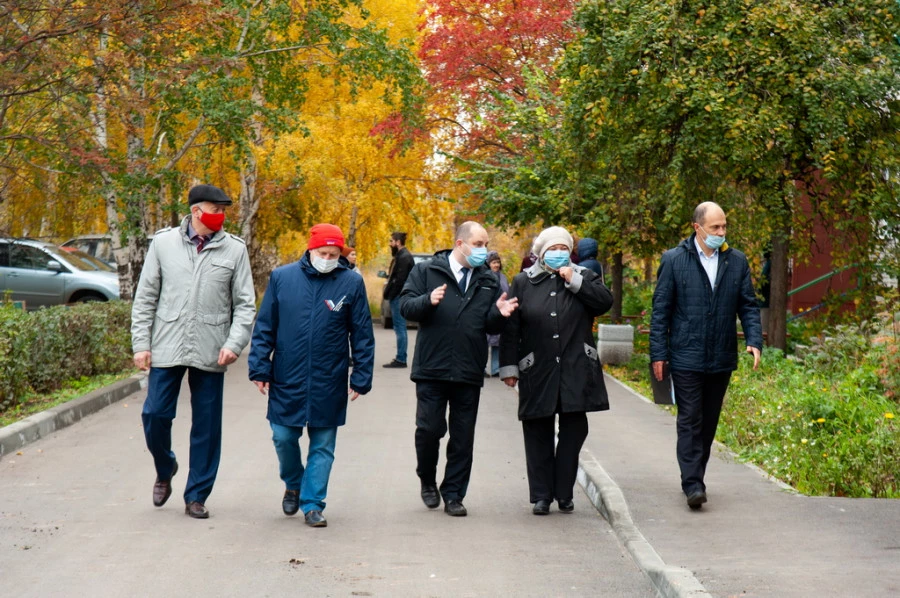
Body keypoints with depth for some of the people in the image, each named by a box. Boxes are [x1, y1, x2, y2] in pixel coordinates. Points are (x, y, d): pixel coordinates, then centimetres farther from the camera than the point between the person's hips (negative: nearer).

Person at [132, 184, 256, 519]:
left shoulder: (234, 250, 2)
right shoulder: (163, 243, 3)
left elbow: (245, 303, 4)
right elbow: (145, 298, 6)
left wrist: (234, 343, -9)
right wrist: (141, 344, 0)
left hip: (210, 352, 0)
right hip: (166, 349, 0)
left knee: (206, 426, 4)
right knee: (155, 415, -1)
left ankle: (196, 496, 15)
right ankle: (165, 471, 28)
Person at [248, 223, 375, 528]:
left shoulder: (352, 283, -2)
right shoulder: (282, 278, 0)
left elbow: (362, 336, 2)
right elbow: (264, 328, 5)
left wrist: (361, 378, 0)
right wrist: (260, 369, 0)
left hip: (329, 384, -1)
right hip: (287, 380, 1)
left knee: (322, 445, 5)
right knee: (284, 438, 7)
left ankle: (312, 504, 15)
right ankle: (293, 485, 34)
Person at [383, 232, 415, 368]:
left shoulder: (403, 257, -14)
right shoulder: (401, 255, 17)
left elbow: (399, 279, -20)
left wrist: (390, 294, -16)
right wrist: (389, 293, 11)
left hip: (398, 296, -11)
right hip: (398, 296, 11)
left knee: (400, 327, -8)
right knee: (399, 327, 12)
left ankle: (401, 359, -8)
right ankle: (400, 358, 16)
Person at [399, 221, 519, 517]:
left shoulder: (489, 281, 13)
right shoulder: (426, 271, 3)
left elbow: (492, 327, 11)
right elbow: (406, 305, -5)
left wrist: (499, 314, -11)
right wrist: (428, 301, -24)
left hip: (469, 372, 3)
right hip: (431, 369, -3)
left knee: (463, 437, 5)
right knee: (429, 428, -3)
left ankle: (453, 495, 13)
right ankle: (428, 481, 22)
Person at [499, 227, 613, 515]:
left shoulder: (584, 277, 10)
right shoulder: (523, 282, 7)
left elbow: (605, 301, -7)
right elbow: (510, 328, 5)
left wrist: (574, 282, -11)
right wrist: (509, 367, 0)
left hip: (576, 370, 0)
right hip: (537, 371, 0)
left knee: (574, 430, 0)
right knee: (538, 434, 2)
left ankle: (564, 493, 11)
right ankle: (541, 495, 9)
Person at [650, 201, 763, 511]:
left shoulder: (737, 261, 7)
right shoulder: (674, 260, -2)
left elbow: (748, 305, 11)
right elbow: (660, 311, 0)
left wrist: (754, 340, -5)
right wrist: (658, 354, -4)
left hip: (721, 358, 4)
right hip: (686, 358, -4)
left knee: (708, 422, 10)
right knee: (690, 421, -7)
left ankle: (695, 478, 20)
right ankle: (693, 484, -10)